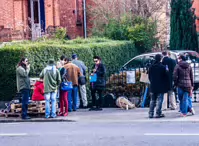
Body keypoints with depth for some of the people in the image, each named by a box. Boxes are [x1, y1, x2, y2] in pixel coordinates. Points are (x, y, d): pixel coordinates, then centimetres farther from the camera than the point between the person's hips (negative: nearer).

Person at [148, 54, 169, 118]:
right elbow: (166, 76, -7)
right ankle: (158, 113, -3)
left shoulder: (151, 67, 3)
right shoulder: (162, 67, -12)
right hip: (160, 86, -5)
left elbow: (149, 77, 10)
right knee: (159, 100, -1)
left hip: (153, 86, 5)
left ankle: (151, 114, 9)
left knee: (153, 100, 11)